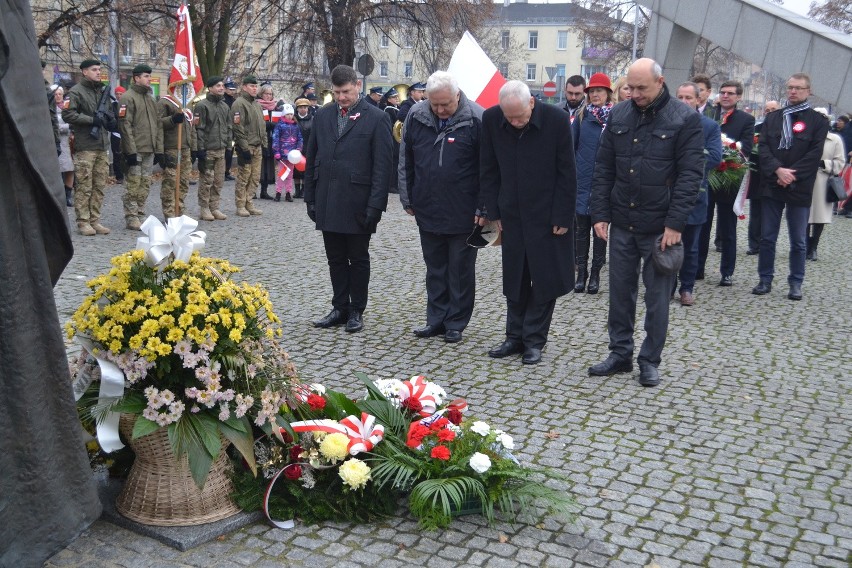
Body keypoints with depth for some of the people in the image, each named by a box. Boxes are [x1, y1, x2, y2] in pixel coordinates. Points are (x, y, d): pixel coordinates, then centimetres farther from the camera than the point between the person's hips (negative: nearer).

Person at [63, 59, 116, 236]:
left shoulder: (103, 90, 20)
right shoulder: (76, 91, -3)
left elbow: (109, 113, 31)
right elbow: (67, 114, -14)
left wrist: (110, 121, 8)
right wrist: (92, 119, -17)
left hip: (102, 146, 7)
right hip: (85, 147, -7)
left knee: (99, 186, 7)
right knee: (84, 186, -5)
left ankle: (95, 220, 14)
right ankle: (83, 221, 0)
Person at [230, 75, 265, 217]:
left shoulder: (257, 104, 19)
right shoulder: (239, 103, -9)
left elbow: (262, 125, 25)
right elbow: (238, 127, -16)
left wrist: (264, 144, 16)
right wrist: (244, 148, -19)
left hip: (257, 147, 8)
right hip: (246, 147, -8)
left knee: (255, 178, 9)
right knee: (244, 177, -4)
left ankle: (248, 203, 16)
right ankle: (241, 206, 2)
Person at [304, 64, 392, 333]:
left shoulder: (376, 118, -5)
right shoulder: (322, 115, 8)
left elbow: (382, 166, -8)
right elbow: (311, 159, 12)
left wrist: (375, 205, -13)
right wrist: (310, 198, 8)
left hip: (358, 204, -4)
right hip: (328, 203, 4)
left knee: (358, 259, 7)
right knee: (336, 259, 12)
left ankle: (356, 311, 19)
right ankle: (340, 308, 23)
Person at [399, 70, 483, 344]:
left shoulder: (476, 119, -12)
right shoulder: (416, 116, 0)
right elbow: (405, 161, 9)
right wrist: (408, 199, 9)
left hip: (463, 214, -4)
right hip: (427, 210, 4)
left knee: (461, 271, 7)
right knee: (435, 269, 15)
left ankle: (456, 323, 19)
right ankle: (436, 319, 26)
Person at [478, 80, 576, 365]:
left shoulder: (556, 119, -15)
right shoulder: (491, 119, -7)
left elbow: (566, 173, -10)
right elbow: (488, 169, 2)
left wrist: (562, 217, -11)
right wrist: (491, 210, 0)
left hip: (547, 215, -3)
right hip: (512, 214, 3)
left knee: (545, 280, 4)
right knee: (514, 280, 10)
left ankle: (534, 340, 15)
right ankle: (515, 337, 22)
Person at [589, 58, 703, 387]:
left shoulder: (685, 119, -7)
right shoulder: (618, 116, 5)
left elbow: (690, 175, -10)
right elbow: (604, 170, 7)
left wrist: (675, 224, -16)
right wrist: (600, 214, 0)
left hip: (660, 227, -4)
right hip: (622, 223, 4)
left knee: (657, 297, 6)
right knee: (620, 292, 11)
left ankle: (650, 360, 18)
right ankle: (620, 354, 23)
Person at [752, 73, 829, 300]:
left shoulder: (818, 121, 2)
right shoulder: (772, 117, 11)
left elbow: (814, 154, -5)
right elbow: (763, 147, 1)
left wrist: (791, 174, -14)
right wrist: (778, 170, -13)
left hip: (800, 188, -2)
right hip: (772, 185, 2)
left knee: (798, 241, 4)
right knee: (767, 237, 6)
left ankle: (796, 283, 13)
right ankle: (765, 279, 16)